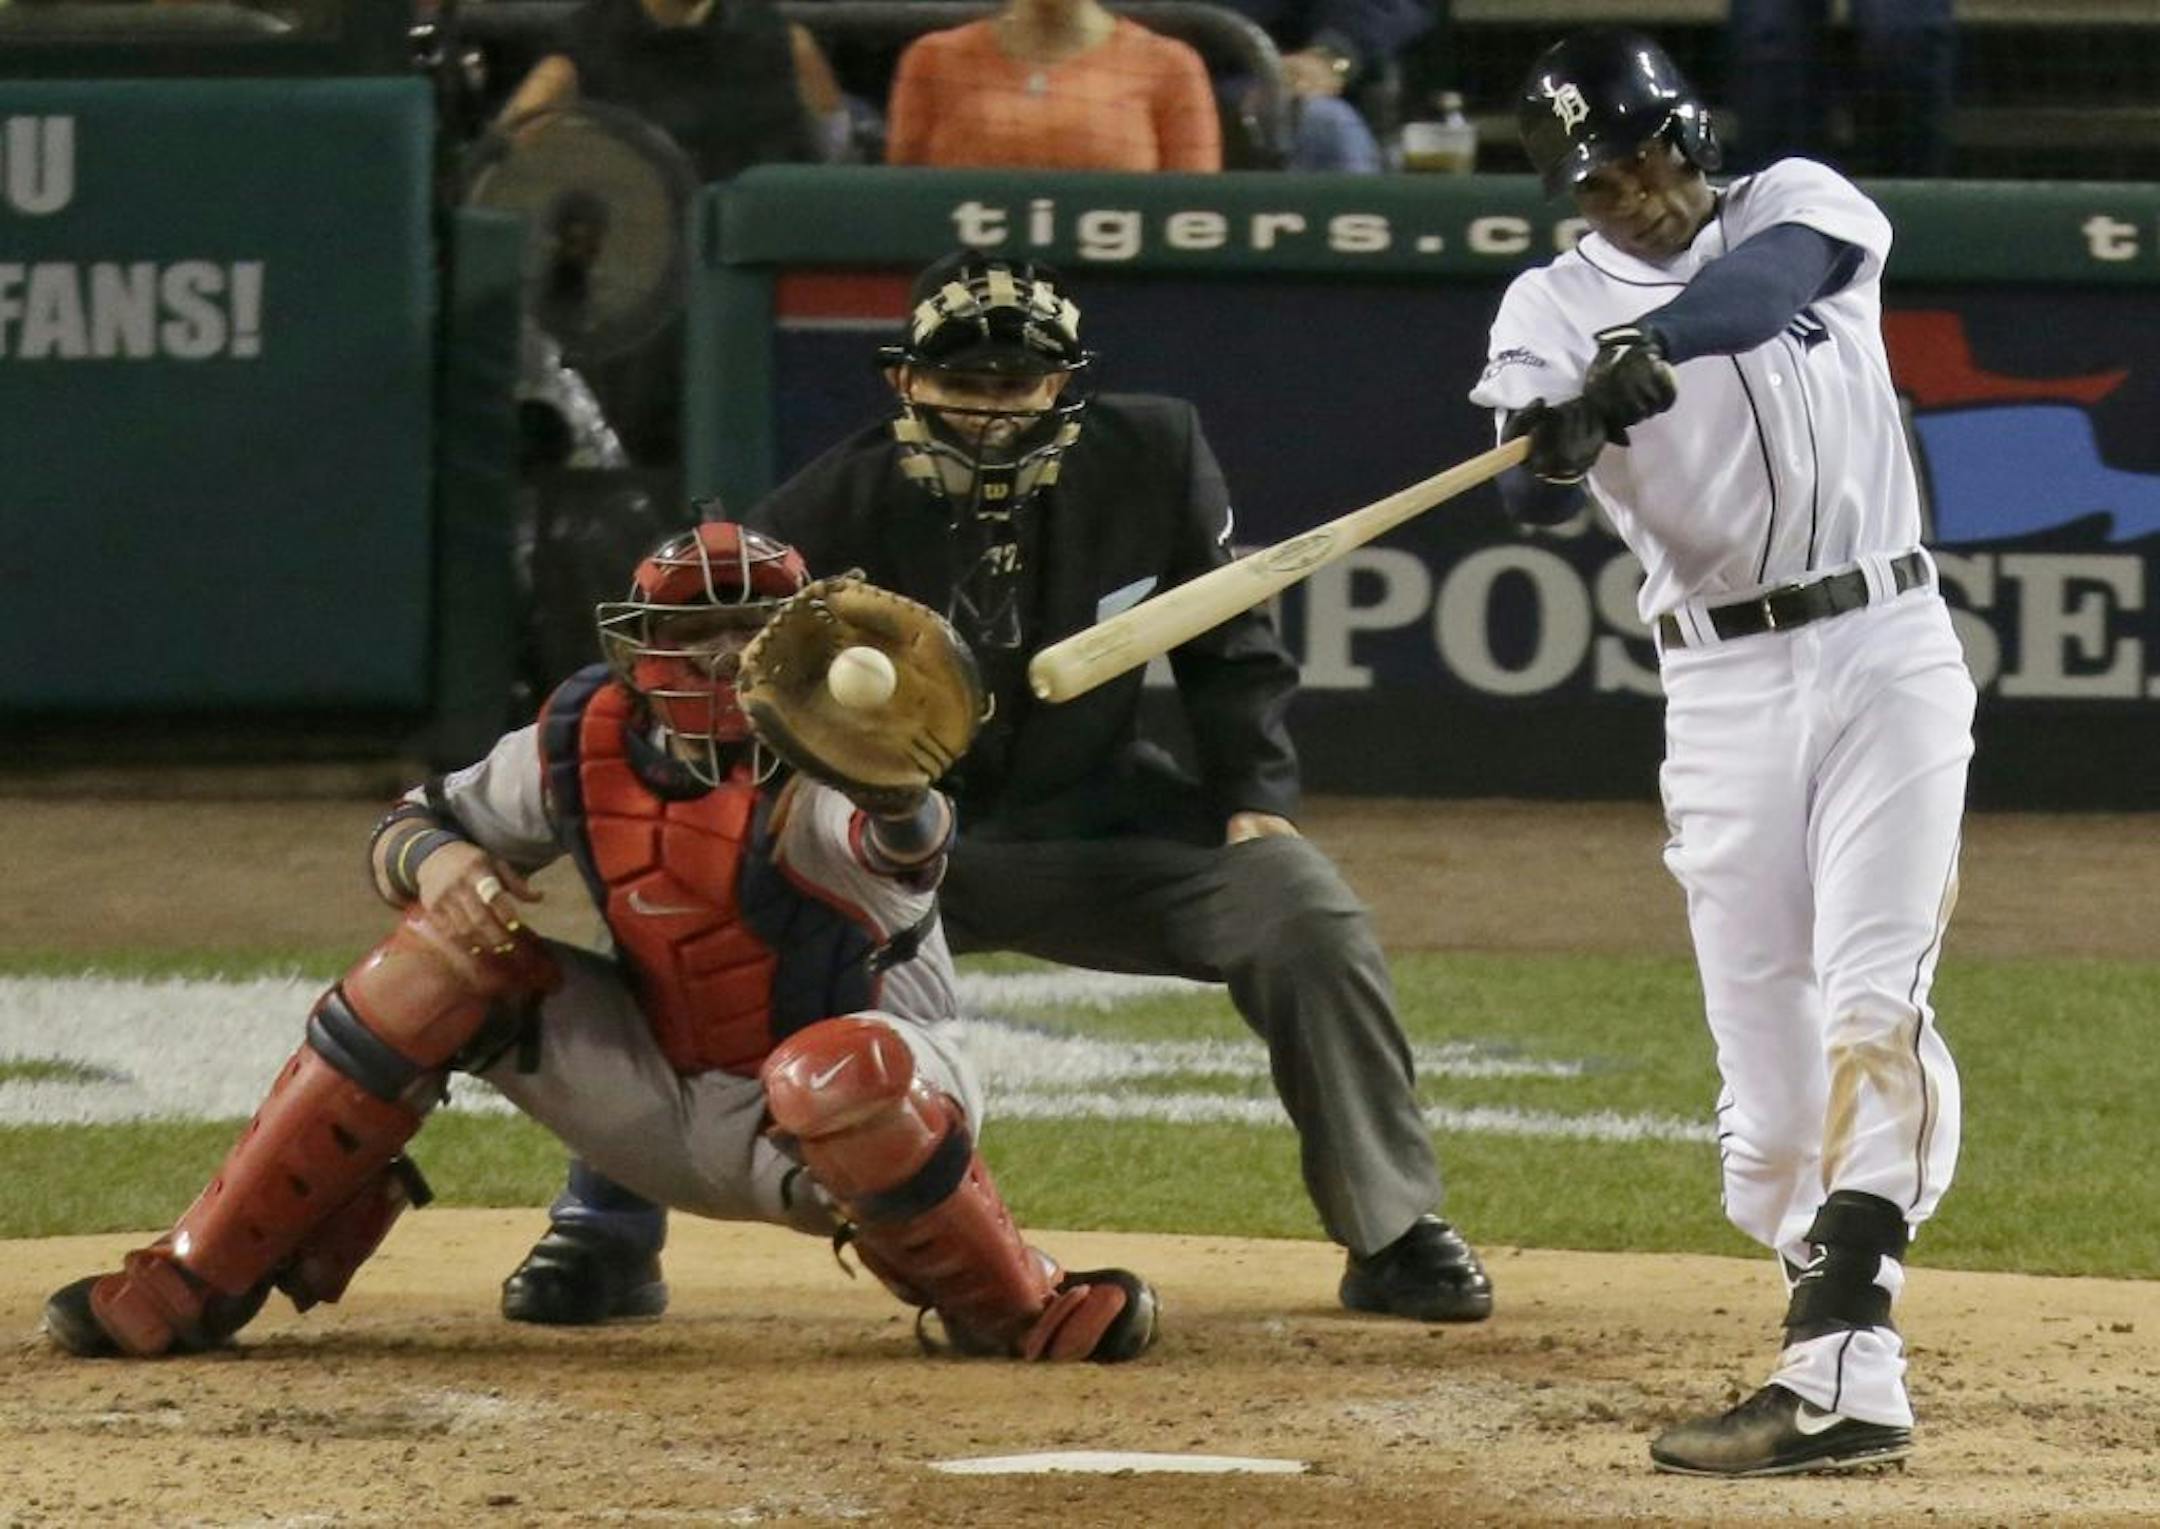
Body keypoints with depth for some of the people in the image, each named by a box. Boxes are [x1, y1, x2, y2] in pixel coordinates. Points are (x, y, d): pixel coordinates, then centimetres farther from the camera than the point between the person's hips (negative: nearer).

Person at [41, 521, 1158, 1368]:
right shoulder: (585, 742, -7)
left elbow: (907, 840, -46)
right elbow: (411, 826, 5)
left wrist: (889, 786, -70)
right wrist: (435, 857, -20)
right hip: (663, 1107, 5)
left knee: (844, 1074, -41)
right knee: (447, 958, -12)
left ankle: (1011, 1309, -10)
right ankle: (195, 1284, -6)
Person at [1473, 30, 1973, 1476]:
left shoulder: (1797, 205, 2)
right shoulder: (1555, 307, 2)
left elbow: (1776, 274, -23)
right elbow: (1539, 492, -16)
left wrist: (1657, 343, -42)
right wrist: (1552, 448, -40)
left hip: (1890, 650, -2)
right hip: (1726, 690, 2)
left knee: (1872, 1003, -16)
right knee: (1767, 1055, -1)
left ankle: (1837, 1368, -27)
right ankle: (1851, 1348, 16)